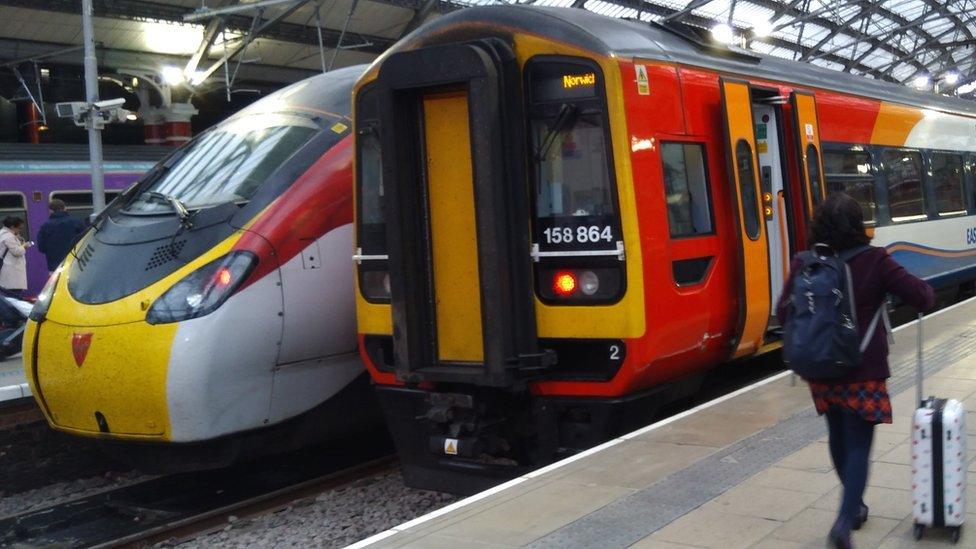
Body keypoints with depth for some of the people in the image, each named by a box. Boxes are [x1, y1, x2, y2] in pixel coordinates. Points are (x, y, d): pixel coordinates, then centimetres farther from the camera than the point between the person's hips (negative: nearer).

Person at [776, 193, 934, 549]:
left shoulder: (803, 264, -6)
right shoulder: (874, 261, -13)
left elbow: (783, 312, 0)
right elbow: (921, 298, -11)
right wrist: (926, 290, 12)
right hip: (863, 372, -4)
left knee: (838, 437, 22)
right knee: (858, 445, 1)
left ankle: (854, 506, 39)